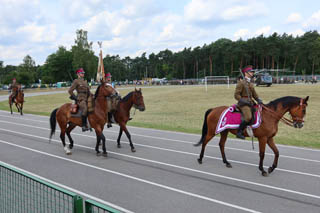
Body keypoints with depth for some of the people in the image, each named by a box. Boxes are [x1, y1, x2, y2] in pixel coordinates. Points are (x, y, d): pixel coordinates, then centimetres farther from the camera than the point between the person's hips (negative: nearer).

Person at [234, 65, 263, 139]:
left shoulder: (251, 84, 18)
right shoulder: (241, 83, -6)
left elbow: (254, 94, 23)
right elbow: (236, 95, -11)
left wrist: (259, 100, 4)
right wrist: (245, 101, -18)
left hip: (250, 103, 9)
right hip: (243, 104, -9)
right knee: (248, 117, -29)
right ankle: (239, 132, -16)